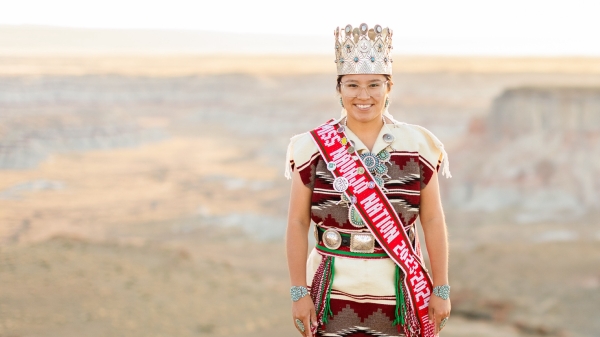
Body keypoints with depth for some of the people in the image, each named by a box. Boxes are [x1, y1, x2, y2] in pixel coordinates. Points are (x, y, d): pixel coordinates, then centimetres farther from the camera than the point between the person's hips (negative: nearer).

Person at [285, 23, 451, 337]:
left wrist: (441, 290, 0)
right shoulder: (313, 149, -3)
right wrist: (299, 293, -4)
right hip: (334, 299, 0)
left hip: (398, 299, 1)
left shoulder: (418, 147, -1)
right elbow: (298, 224, -1)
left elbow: (433, 222, 1)